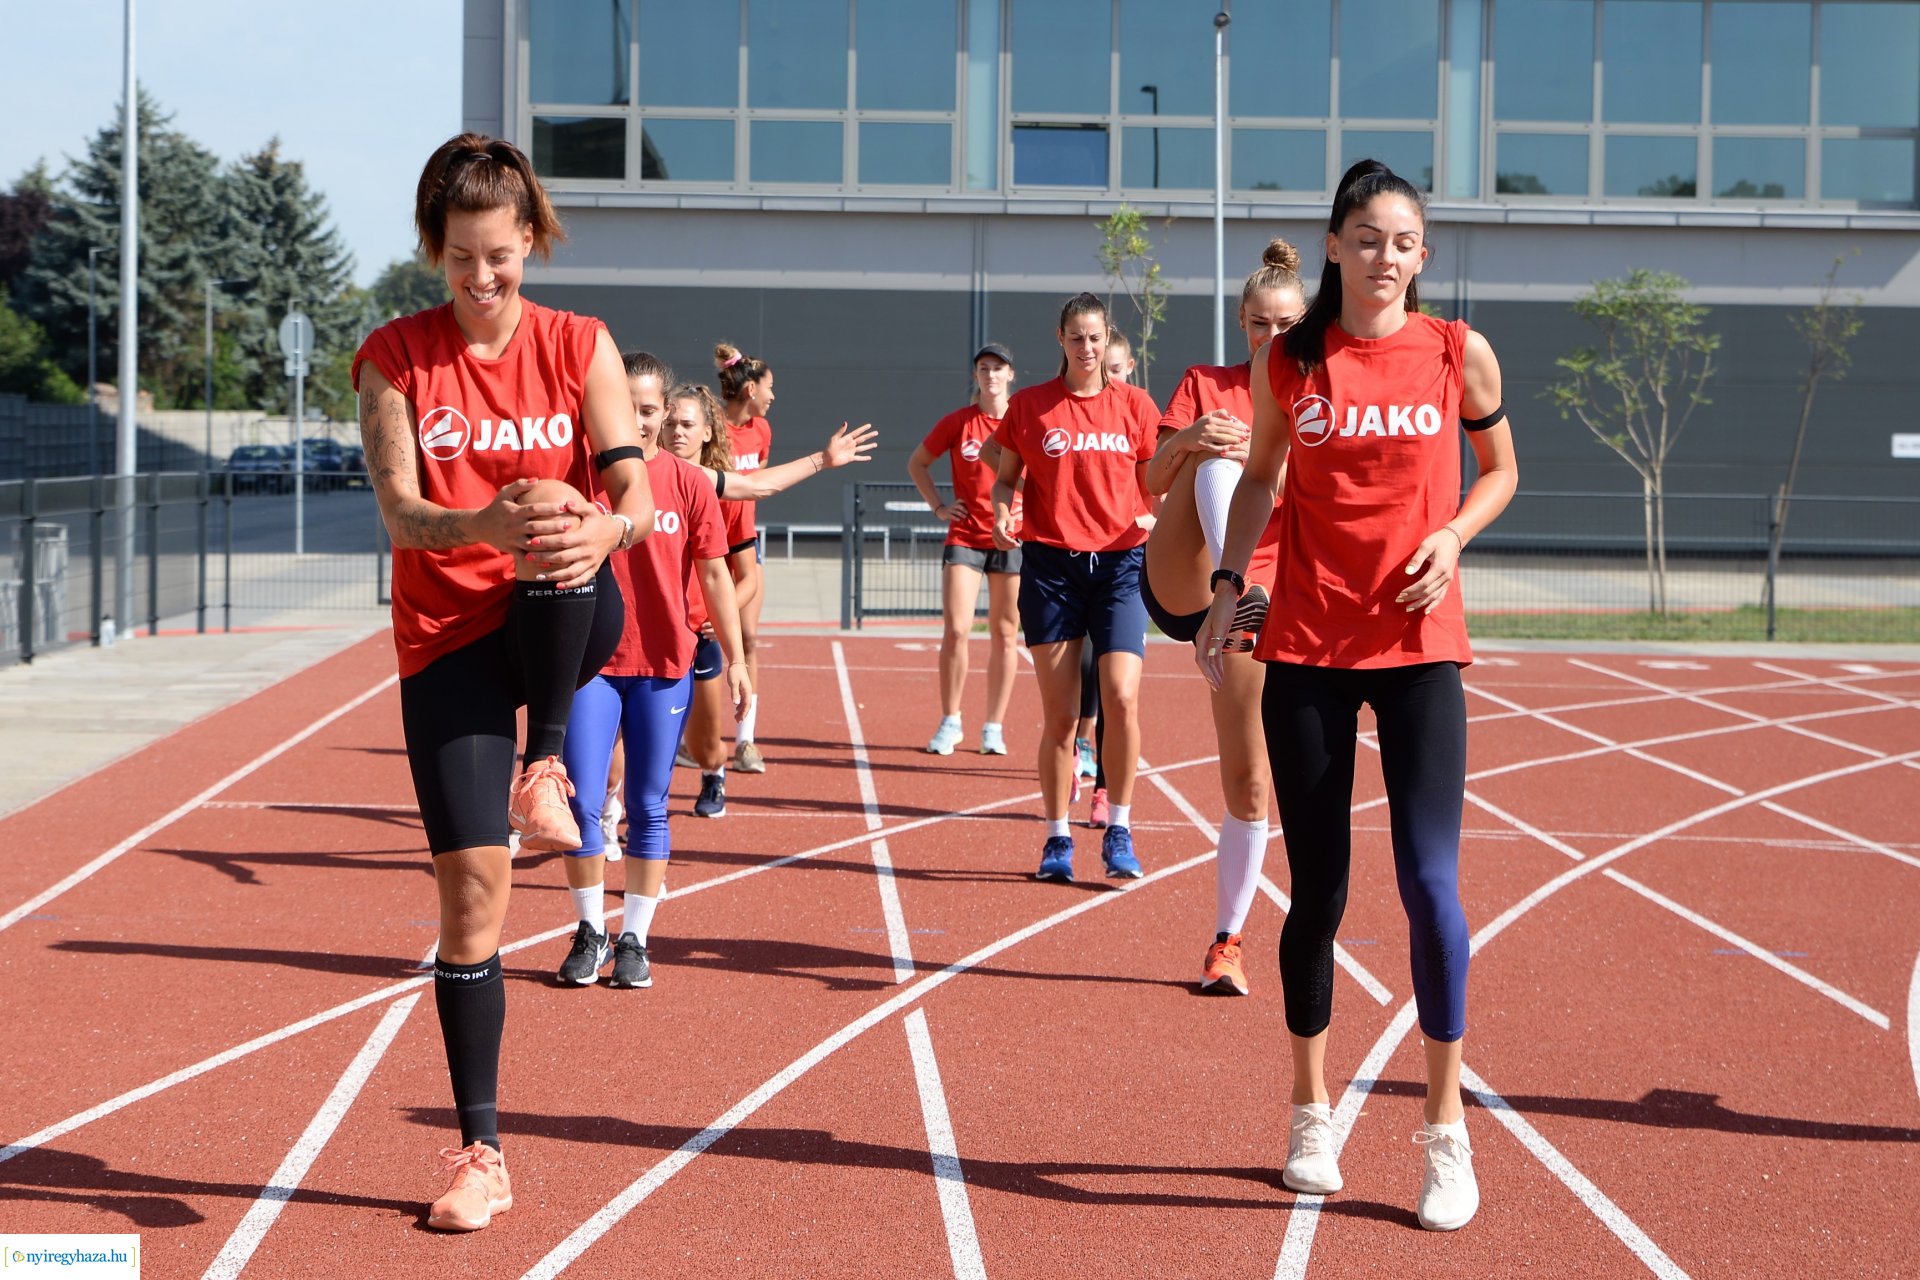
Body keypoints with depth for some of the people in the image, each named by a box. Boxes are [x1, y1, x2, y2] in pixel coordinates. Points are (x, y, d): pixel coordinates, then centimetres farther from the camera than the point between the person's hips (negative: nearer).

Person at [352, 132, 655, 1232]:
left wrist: (601, 529, -31)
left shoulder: (580, 346, 1)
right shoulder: (394, 357, -1)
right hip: (448, 636, 0)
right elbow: (400, 515, -12)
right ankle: (481, 1153, 7)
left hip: (566, 625, 0)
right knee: (471, 884, -5)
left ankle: (546, 768, -11)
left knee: (563, 577, -38)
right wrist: (488, 521, -34)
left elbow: (635, 492, -6)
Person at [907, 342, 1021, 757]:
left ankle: (994, 727, 13)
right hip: (965, 535, 0)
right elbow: (917, 463, 15)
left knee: (1005, 634, 5)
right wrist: (939, 507, 5)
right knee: (956, 630, -8)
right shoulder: (957, 422, 1)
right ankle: (950, 722, 5)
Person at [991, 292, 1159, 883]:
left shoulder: (1134, 404, 7)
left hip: (1120, 562, 0)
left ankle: (1119, 831, 1)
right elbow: (1005, 478, 13)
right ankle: (1057, 839, 13)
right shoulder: (1029, 405, 5)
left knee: (1122, 698, -14)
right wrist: (1001, 511, -8)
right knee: (1058, 714, 1)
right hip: (1050, 564, 0)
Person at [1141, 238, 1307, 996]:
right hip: (1178, 585, -1)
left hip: (1261, 592, 1)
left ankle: (1226, 943, 10)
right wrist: (1187, 440, -25)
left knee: (1250, 782, -3)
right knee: (1216, 460, -29)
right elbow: (1155, 481, -4)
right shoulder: (1205, 385, 9)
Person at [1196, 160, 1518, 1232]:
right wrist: (1228, 582, 4)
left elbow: (1499, 469, 12)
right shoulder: (1290, 361, 2)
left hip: (1420, 646, -1)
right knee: (1317, 889, 6)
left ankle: (1448, 1132, 4)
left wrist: (1453, 535, -7)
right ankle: (1314, 1116, 23)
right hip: (1308, 648, 1)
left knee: (1430, 881, -9)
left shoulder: (1460, 353, 0)